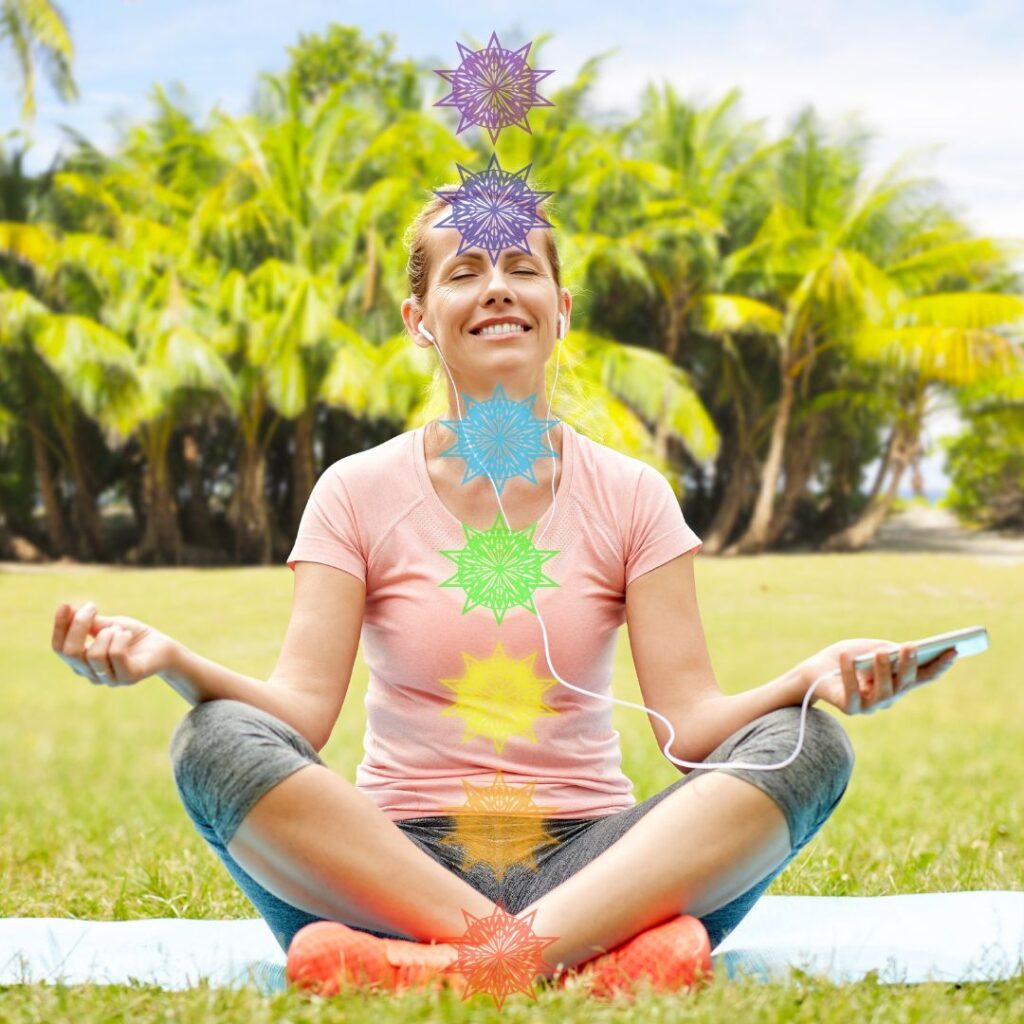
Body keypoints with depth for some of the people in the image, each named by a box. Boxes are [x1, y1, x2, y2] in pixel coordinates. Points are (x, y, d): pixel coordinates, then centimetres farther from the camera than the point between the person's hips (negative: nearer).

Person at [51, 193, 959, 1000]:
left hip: (583, 859, 1)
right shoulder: (360, 494, 4)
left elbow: (691, 722, -4)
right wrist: (175, 662, -26)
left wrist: (810, 678, -24)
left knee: (808, 747, -22)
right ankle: (587, 952, -33)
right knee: (217, 741, -27)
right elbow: (302, 712, -7)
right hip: (394, 860, -1)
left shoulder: (629, 497, 6)